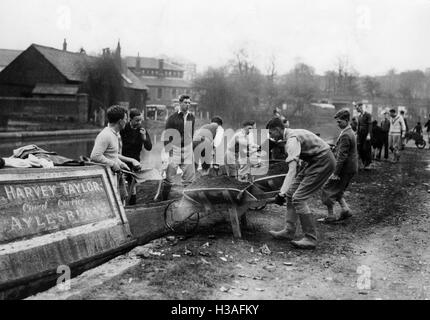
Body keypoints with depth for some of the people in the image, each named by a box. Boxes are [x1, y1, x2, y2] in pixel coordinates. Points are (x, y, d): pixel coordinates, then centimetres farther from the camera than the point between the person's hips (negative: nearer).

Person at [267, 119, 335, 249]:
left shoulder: (292, 139, -22)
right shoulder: (292, 133, 10)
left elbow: (292, 170, -31)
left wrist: (281, 193, -35)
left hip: (323, 162, -10)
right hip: (315, 161, 10)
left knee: (298, 198, -14)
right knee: (291, 193, 9)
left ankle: (310, 239, -9)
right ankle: (289, 231, 13)